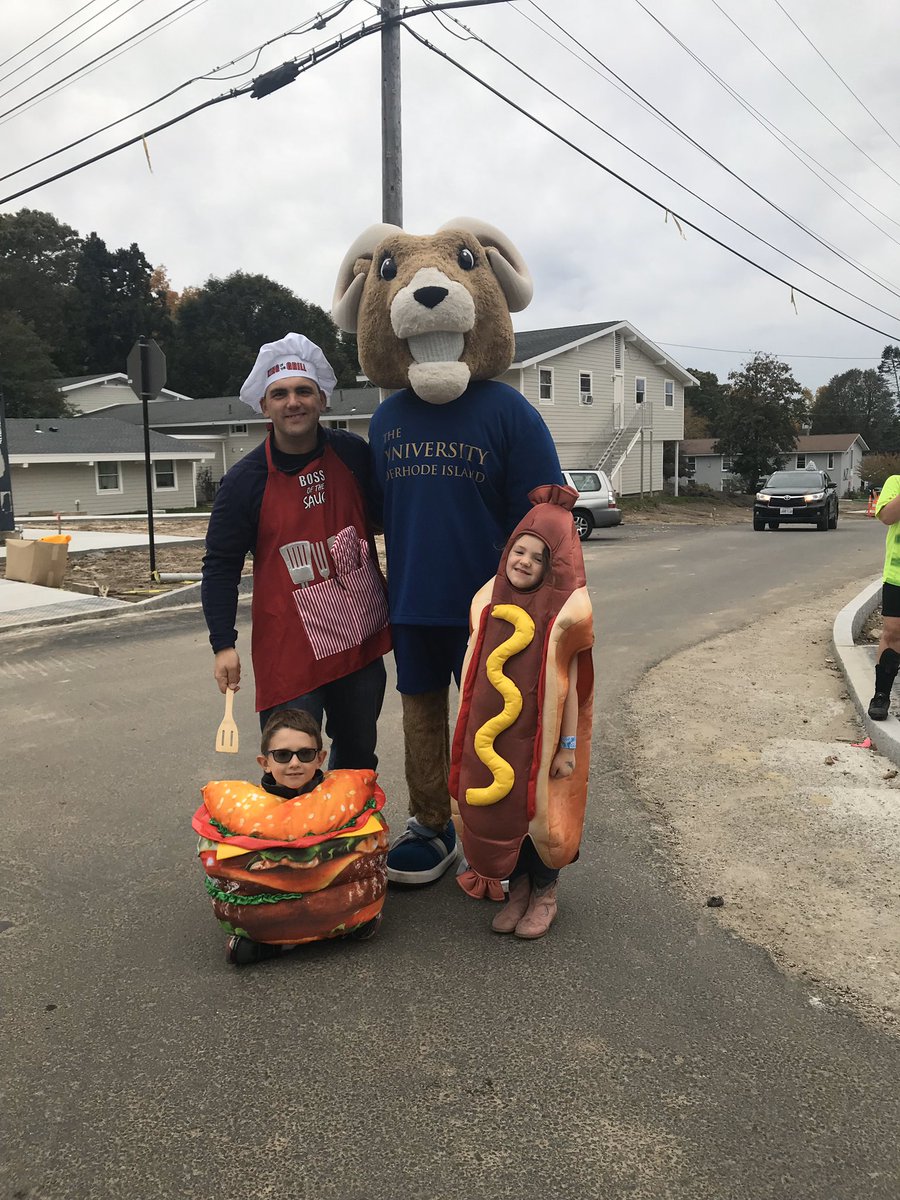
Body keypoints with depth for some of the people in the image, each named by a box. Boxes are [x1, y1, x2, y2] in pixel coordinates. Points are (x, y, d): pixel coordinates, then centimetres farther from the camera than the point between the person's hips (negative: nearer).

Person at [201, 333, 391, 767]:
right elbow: (220, 565, -3)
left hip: (361, 640, 4)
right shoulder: (245, 480, -8)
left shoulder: (353, 454, -2)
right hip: (289, 650, -3)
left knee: (359, 756, 19)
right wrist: (223, 644, -8)